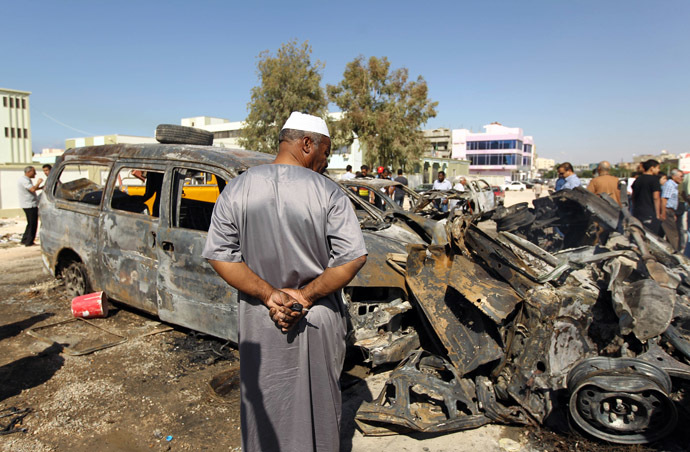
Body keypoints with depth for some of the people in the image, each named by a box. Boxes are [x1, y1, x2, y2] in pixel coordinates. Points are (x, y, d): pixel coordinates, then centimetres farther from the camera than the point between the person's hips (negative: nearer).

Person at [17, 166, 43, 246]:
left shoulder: (26, 180, 17)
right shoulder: (24, 180, -16)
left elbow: (32, 189, 24)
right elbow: (33, 189, -29)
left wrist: (41, 187, 11)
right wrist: (38, 183, -12)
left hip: (29, 204, 11)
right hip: (30, 205, -11)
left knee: (30, 224, 18)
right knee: (32, 224, -4)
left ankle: (24, 240, 25)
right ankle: (29, 242, 1)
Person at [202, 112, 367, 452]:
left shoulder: (236, 190, -4)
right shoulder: (327, 192, -11)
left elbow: (220, 256, -6)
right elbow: (354, 258, -14)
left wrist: (268, 294, -11)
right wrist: (306, 295, -11)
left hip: (260, 321, 2)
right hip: (319, 321, -1)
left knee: (263, 405, 21)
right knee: (319, 404, 20)